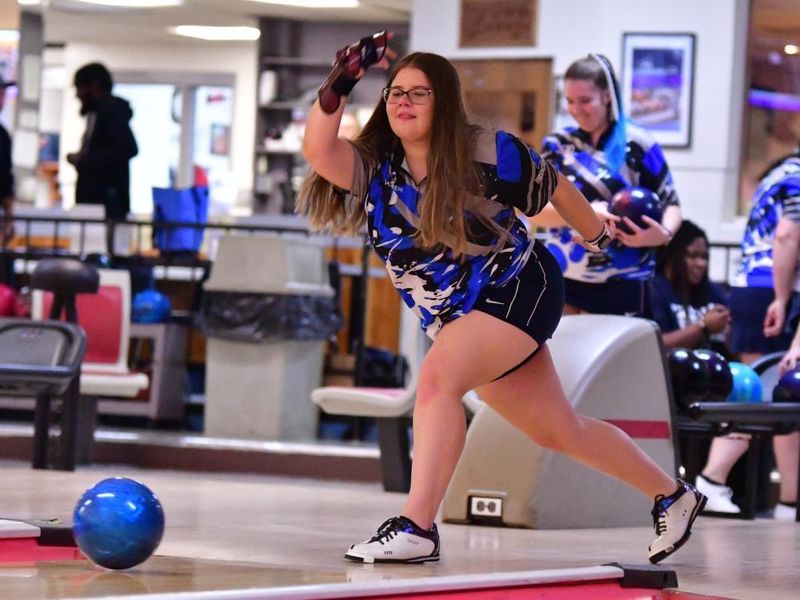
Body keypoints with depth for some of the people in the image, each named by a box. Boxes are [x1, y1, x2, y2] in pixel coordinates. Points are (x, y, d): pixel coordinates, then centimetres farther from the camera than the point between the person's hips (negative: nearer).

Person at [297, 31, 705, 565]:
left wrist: (598, 236, 16)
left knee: (437, 378, -28)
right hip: (456, 318, 6)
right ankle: (673, 496, 34)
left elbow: (553, 186, 2)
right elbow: (318, 151, -24)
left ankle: (417, 529, -30)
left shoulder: (488, 154, -14)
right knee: (560, 431, 15)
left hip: (519, 291, -6)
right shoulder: (376, 167, -5)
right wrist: (340, 83, -35)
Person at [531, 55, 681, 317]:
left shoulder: (638, 146, -3)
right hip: (562, 282, 3)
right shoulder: (557, 145, 7)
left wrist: (664, 233, -23)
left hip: (623, 286, -3)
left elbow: (670, 204, 1)